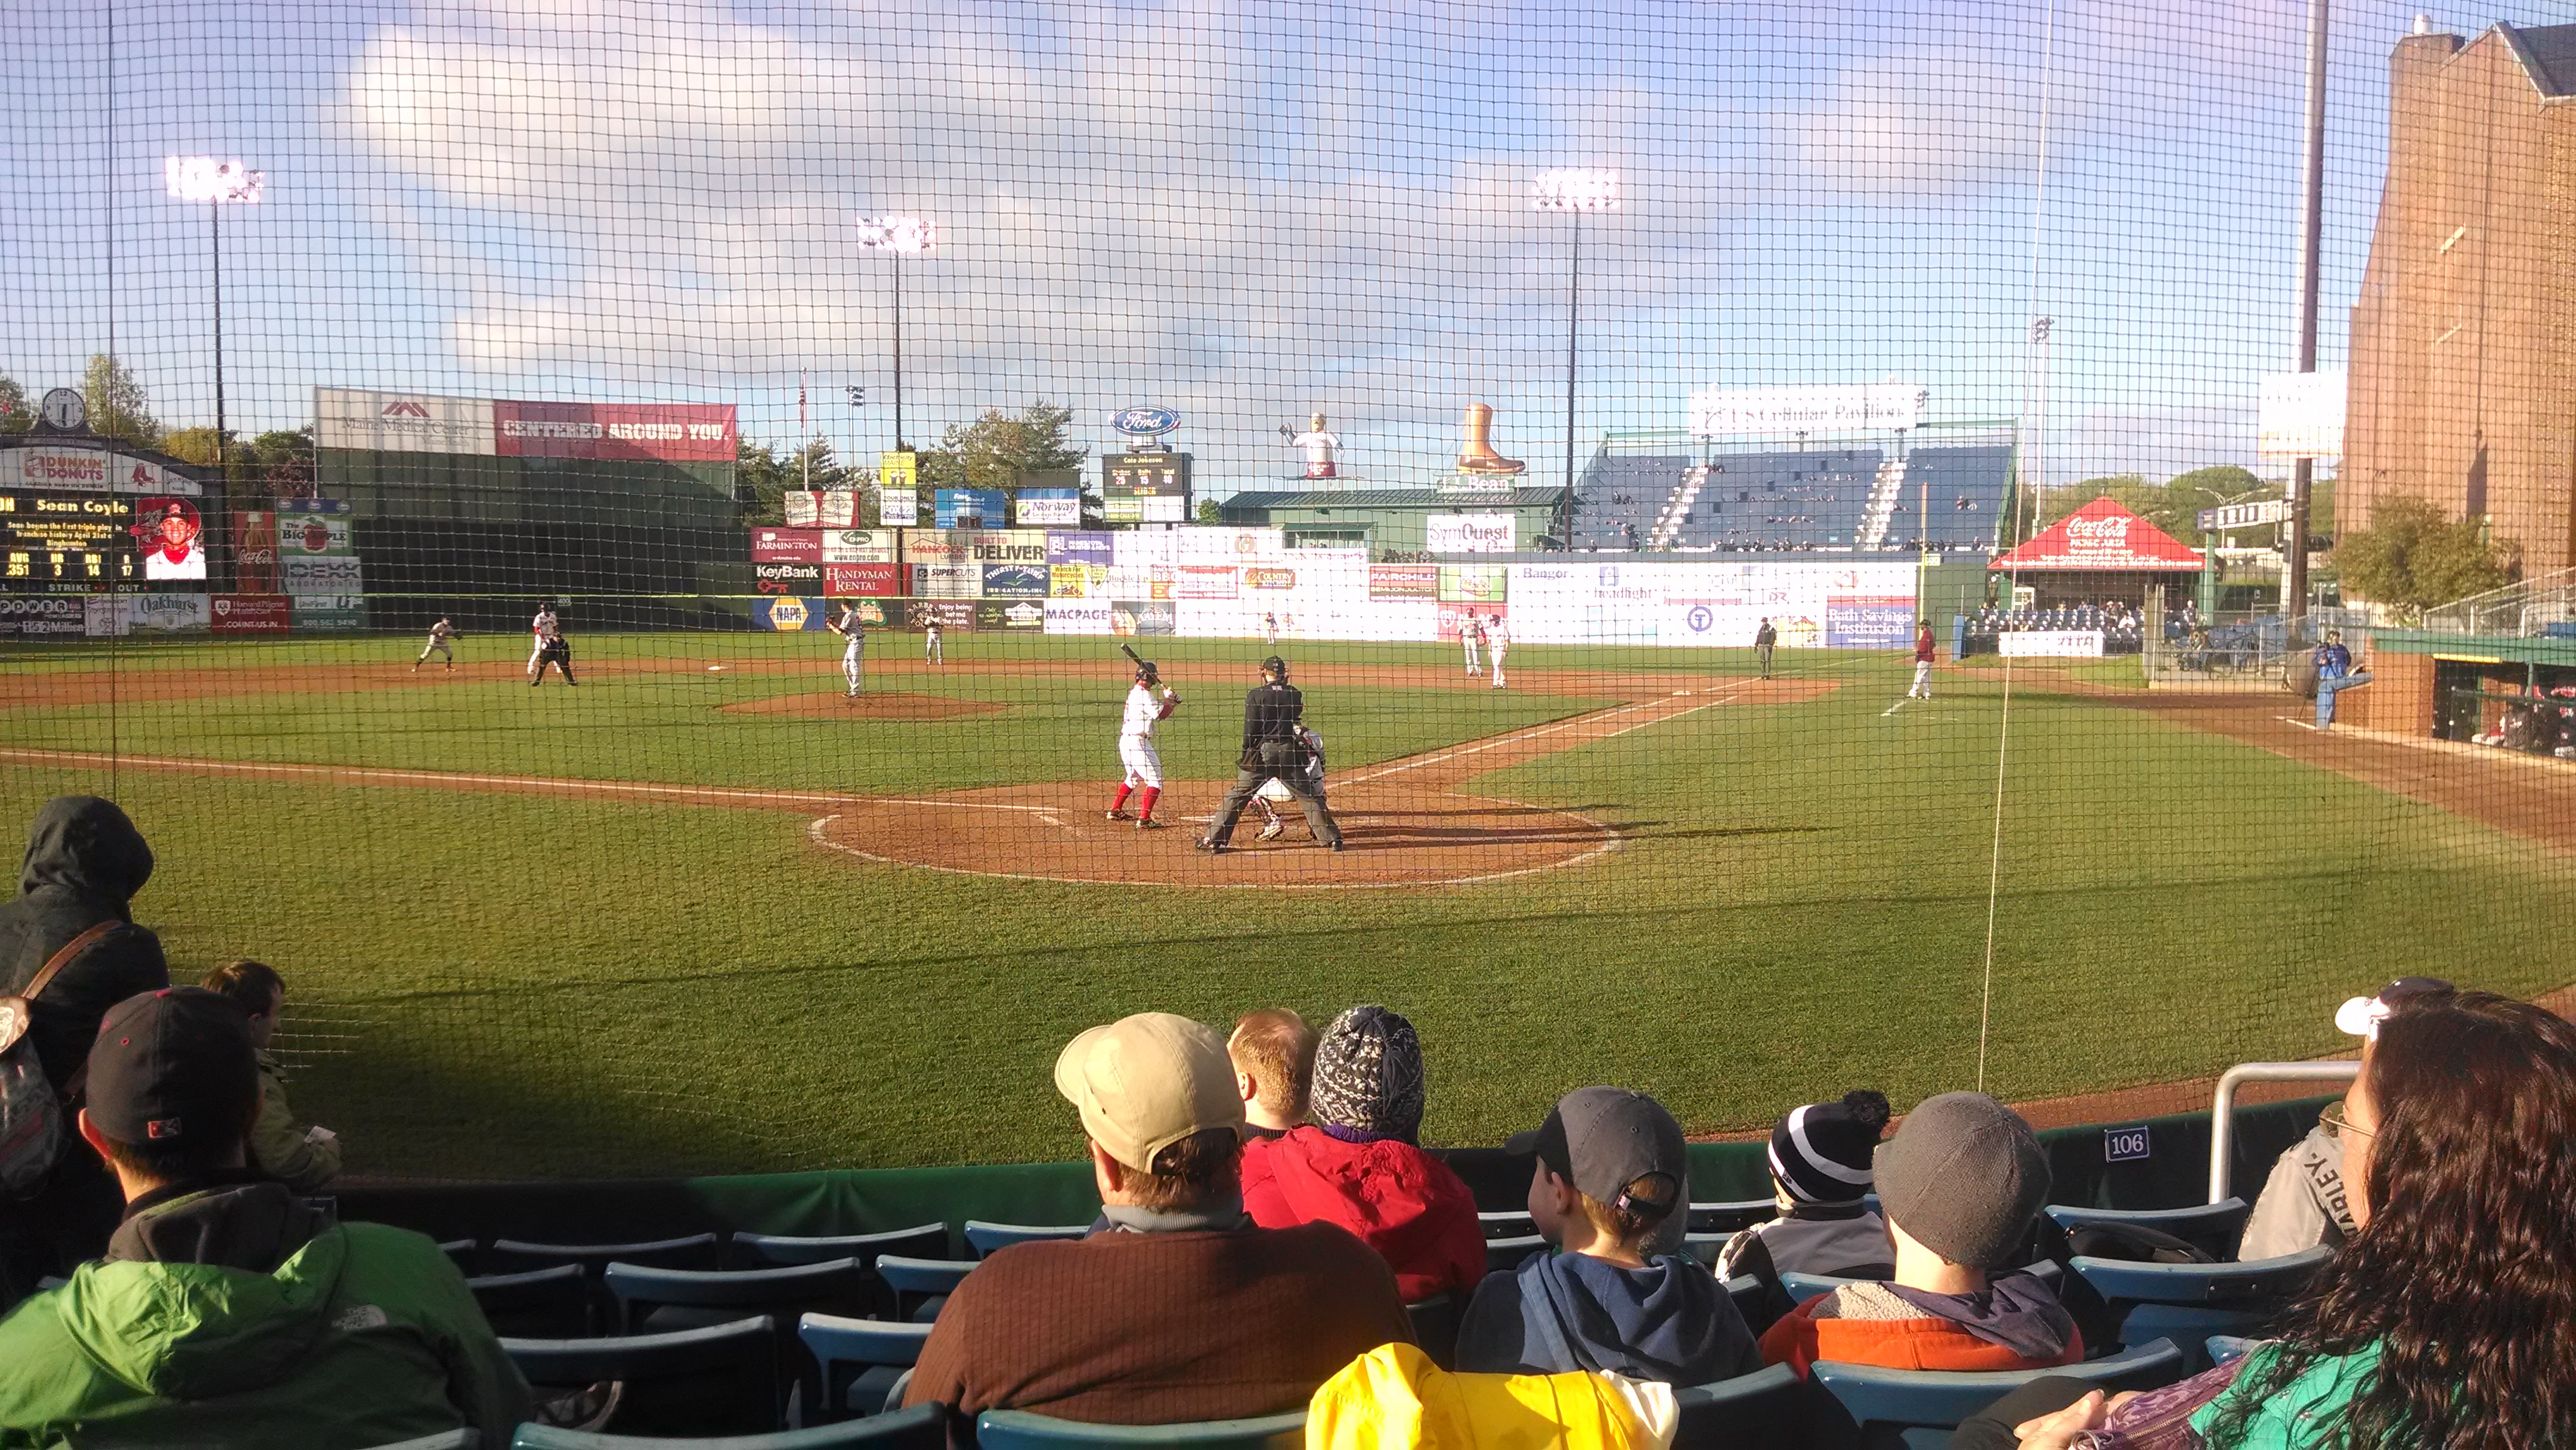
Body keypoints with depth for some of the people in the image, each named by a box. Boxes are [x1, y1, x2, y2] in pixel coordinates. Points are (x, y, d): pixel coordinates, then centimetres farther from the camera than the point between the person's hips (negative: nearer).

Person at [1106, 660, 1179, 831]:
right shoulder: (1144, 695, -15)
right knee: (1155, 780, -7)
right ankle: (1144, 820, -13)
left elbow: (1156, 711, 17)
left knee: (1133, 778, 28)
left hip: (1126, 740, 10)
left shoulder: (1134, 692, 15)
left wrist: (1169, 701, 5)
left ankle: (1115, 810, 34)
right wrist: (1170, 700, -4)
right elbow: (1161, 715, -19)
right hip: (1137, 742, -10)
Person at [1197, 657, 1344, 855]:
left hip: (1262, 751, -2)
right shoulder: (1294, 694, 4)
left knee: (1237, 796, 4)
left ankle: (1213, 840, 4)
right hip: (1288, 751, 3)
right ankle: (1332, 838, 9)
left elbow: (1251, 729, -7)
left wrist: (1246, 755, 2)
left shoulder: (1256, 695, -6)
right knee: (1308, 795, 9)